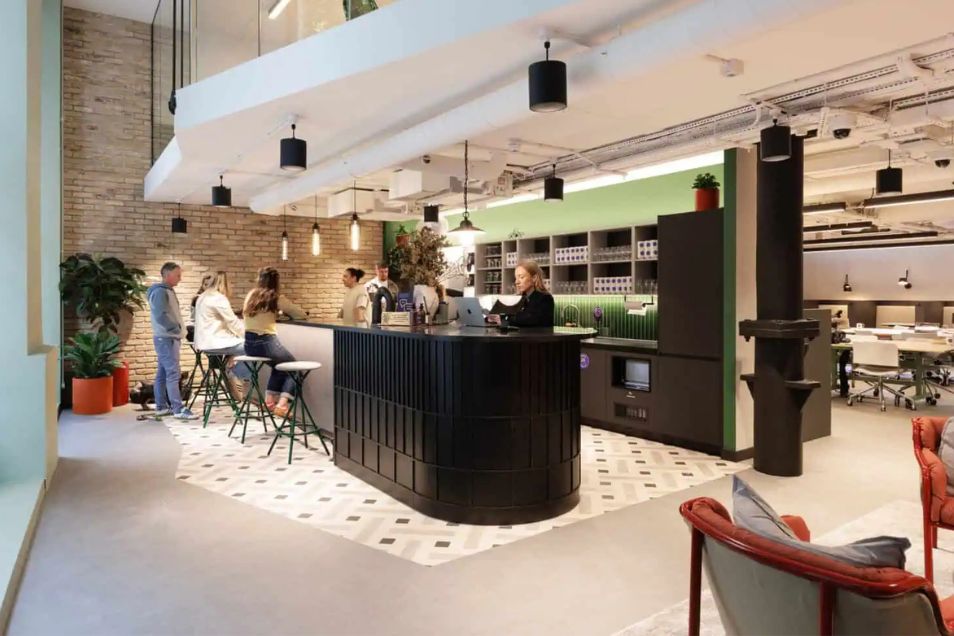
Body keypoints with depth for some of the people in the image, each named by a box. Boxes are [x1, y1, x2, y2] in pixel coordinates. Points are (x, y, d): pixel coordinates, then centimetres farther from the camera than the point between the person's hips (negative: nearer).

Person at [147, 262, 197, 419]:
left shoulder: (168, 291, 17)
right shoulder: (160, 292, -14)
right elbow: (161, 316, -23)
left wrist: (178, 329, 11)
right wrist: (177, 329, -17)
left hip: (169, 337, 10)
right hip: (166, 338, -10)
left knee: (163, 373, 12)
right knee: (173, 373, -11)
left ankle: (161, 406, 17)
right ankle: (178, 409, -10)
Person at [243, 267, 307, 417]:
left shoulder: (251, 295, 10)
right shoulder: (277, 298, -6)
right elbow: (302, 315, -2)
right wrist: (285, 312, 20)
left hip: (249, 344, 6)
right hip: (267, 343, -6)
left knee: (279, 365, 30)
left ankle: (269, 399, 24)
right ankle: (282, 404, 0)